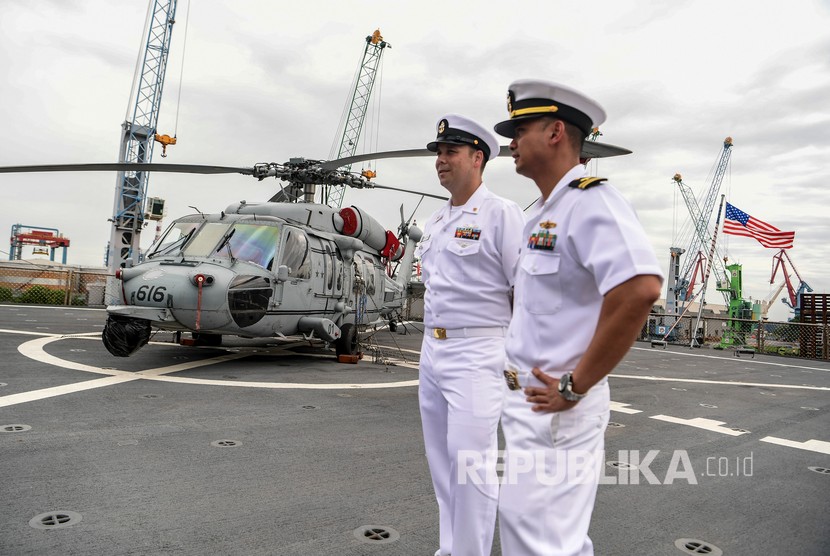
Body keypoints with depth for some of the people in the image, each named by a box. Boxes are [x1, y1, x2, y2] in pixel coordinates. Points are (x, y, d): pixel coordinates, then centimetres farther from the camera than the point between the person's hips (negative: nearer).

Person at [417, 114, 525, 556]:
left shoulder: (501, 214, -9)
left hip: (476, 353, -8)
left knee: (471, 462, -8)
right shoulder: (436, 221, 15)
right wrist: (431, 347, 19)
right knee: (440, 459, 14)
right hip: (432, 349, 8)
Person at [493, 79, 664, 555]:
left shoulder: (590, 200, -18)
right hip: (525, 401, 10)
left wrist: (575, 387, -25)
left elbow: (640, 288, -34)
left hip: (556, 409, -10)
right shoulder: (542, 214, 13)